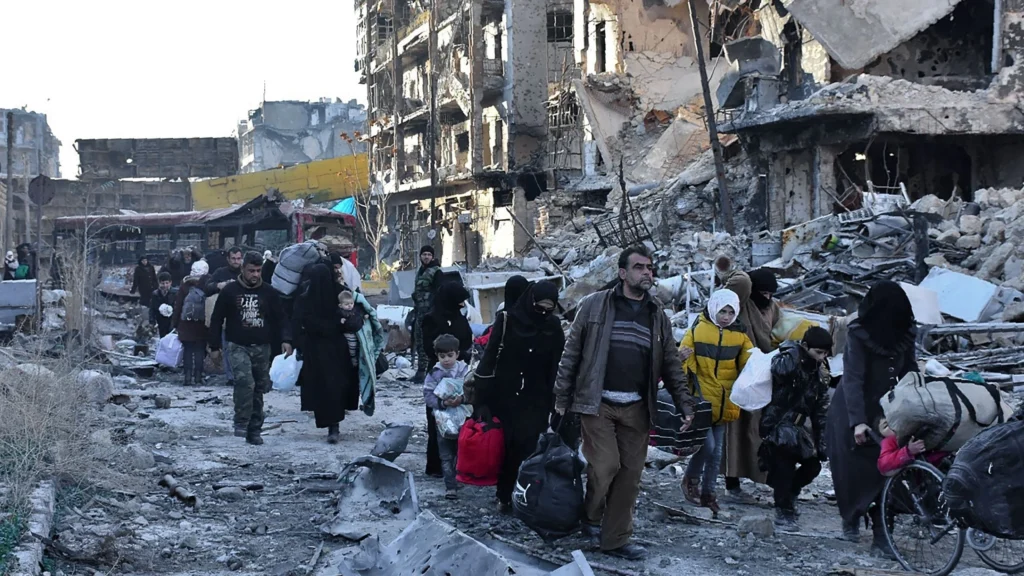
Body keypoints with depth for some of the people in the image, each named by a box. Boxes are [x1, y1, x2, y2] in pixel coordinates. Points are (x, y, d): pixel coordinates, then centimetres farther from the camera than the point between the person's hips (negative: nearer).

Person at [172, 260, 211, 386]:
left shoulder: (185, 285, -4)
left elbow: (178, 305, 0)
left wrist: (174, 323, 8)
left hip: (186, 325, 1)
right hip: (201, 326, -1)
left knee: (188, 351, 9)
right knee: (199, 351, 6)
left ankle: (188, 377, 6)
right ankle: (198, 377, 4)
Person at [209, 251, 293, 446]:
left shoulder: (269, 292, 5)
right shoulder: (229, 291, 0)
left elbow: (280, 318, 8)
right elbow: (217, 319, 5)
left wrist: (286, 339, -8)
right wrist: (215, 346, 3)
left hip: (261, 348, 3)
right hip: (237, 346, -3)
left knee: (259, 388, 7)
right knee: (245, 381, -25)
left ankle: (254, 430, 16)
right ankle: (241, 423, -15)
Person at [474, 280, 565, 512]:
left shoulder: (554, 326, 3)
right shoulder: (507, 319, -4)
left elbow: (557, 367, 4)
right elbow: (490, 356, -3)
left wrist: (554, 400, 0)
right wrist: (483, 394, -6)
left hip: (536, 401, 1)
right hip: (505, 397, -1)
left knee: (528, 447, -7)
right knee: (505, 445, 2)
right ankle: (505, 496, 13)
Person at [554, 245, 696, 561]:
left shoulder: (658, 315, 10)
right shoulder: (594, 305, -2)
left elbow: (671, 364, 12)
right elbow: (571, 353, -1)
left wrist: (685, 404, 4)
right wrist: (562, 398, -4)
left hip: (636, 407, 4)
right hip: (598, 403, -4)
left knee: (630, 473, 3)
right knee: (605, 465, -11)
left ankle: (616, 538, 15)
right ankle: (590, 516, 17)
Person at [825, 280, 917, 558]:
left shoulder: (905, 335, 0)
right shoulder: (858, 335, -17)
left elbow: (909, 371, 4)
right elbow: (852, 379, -22)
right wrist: (857, 421, -29)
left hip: (884, 412, 4)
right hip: (853, 413, -4)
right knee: (853, 469, 3)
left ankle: (881, 535, -1)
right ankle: (851, 518, 29)